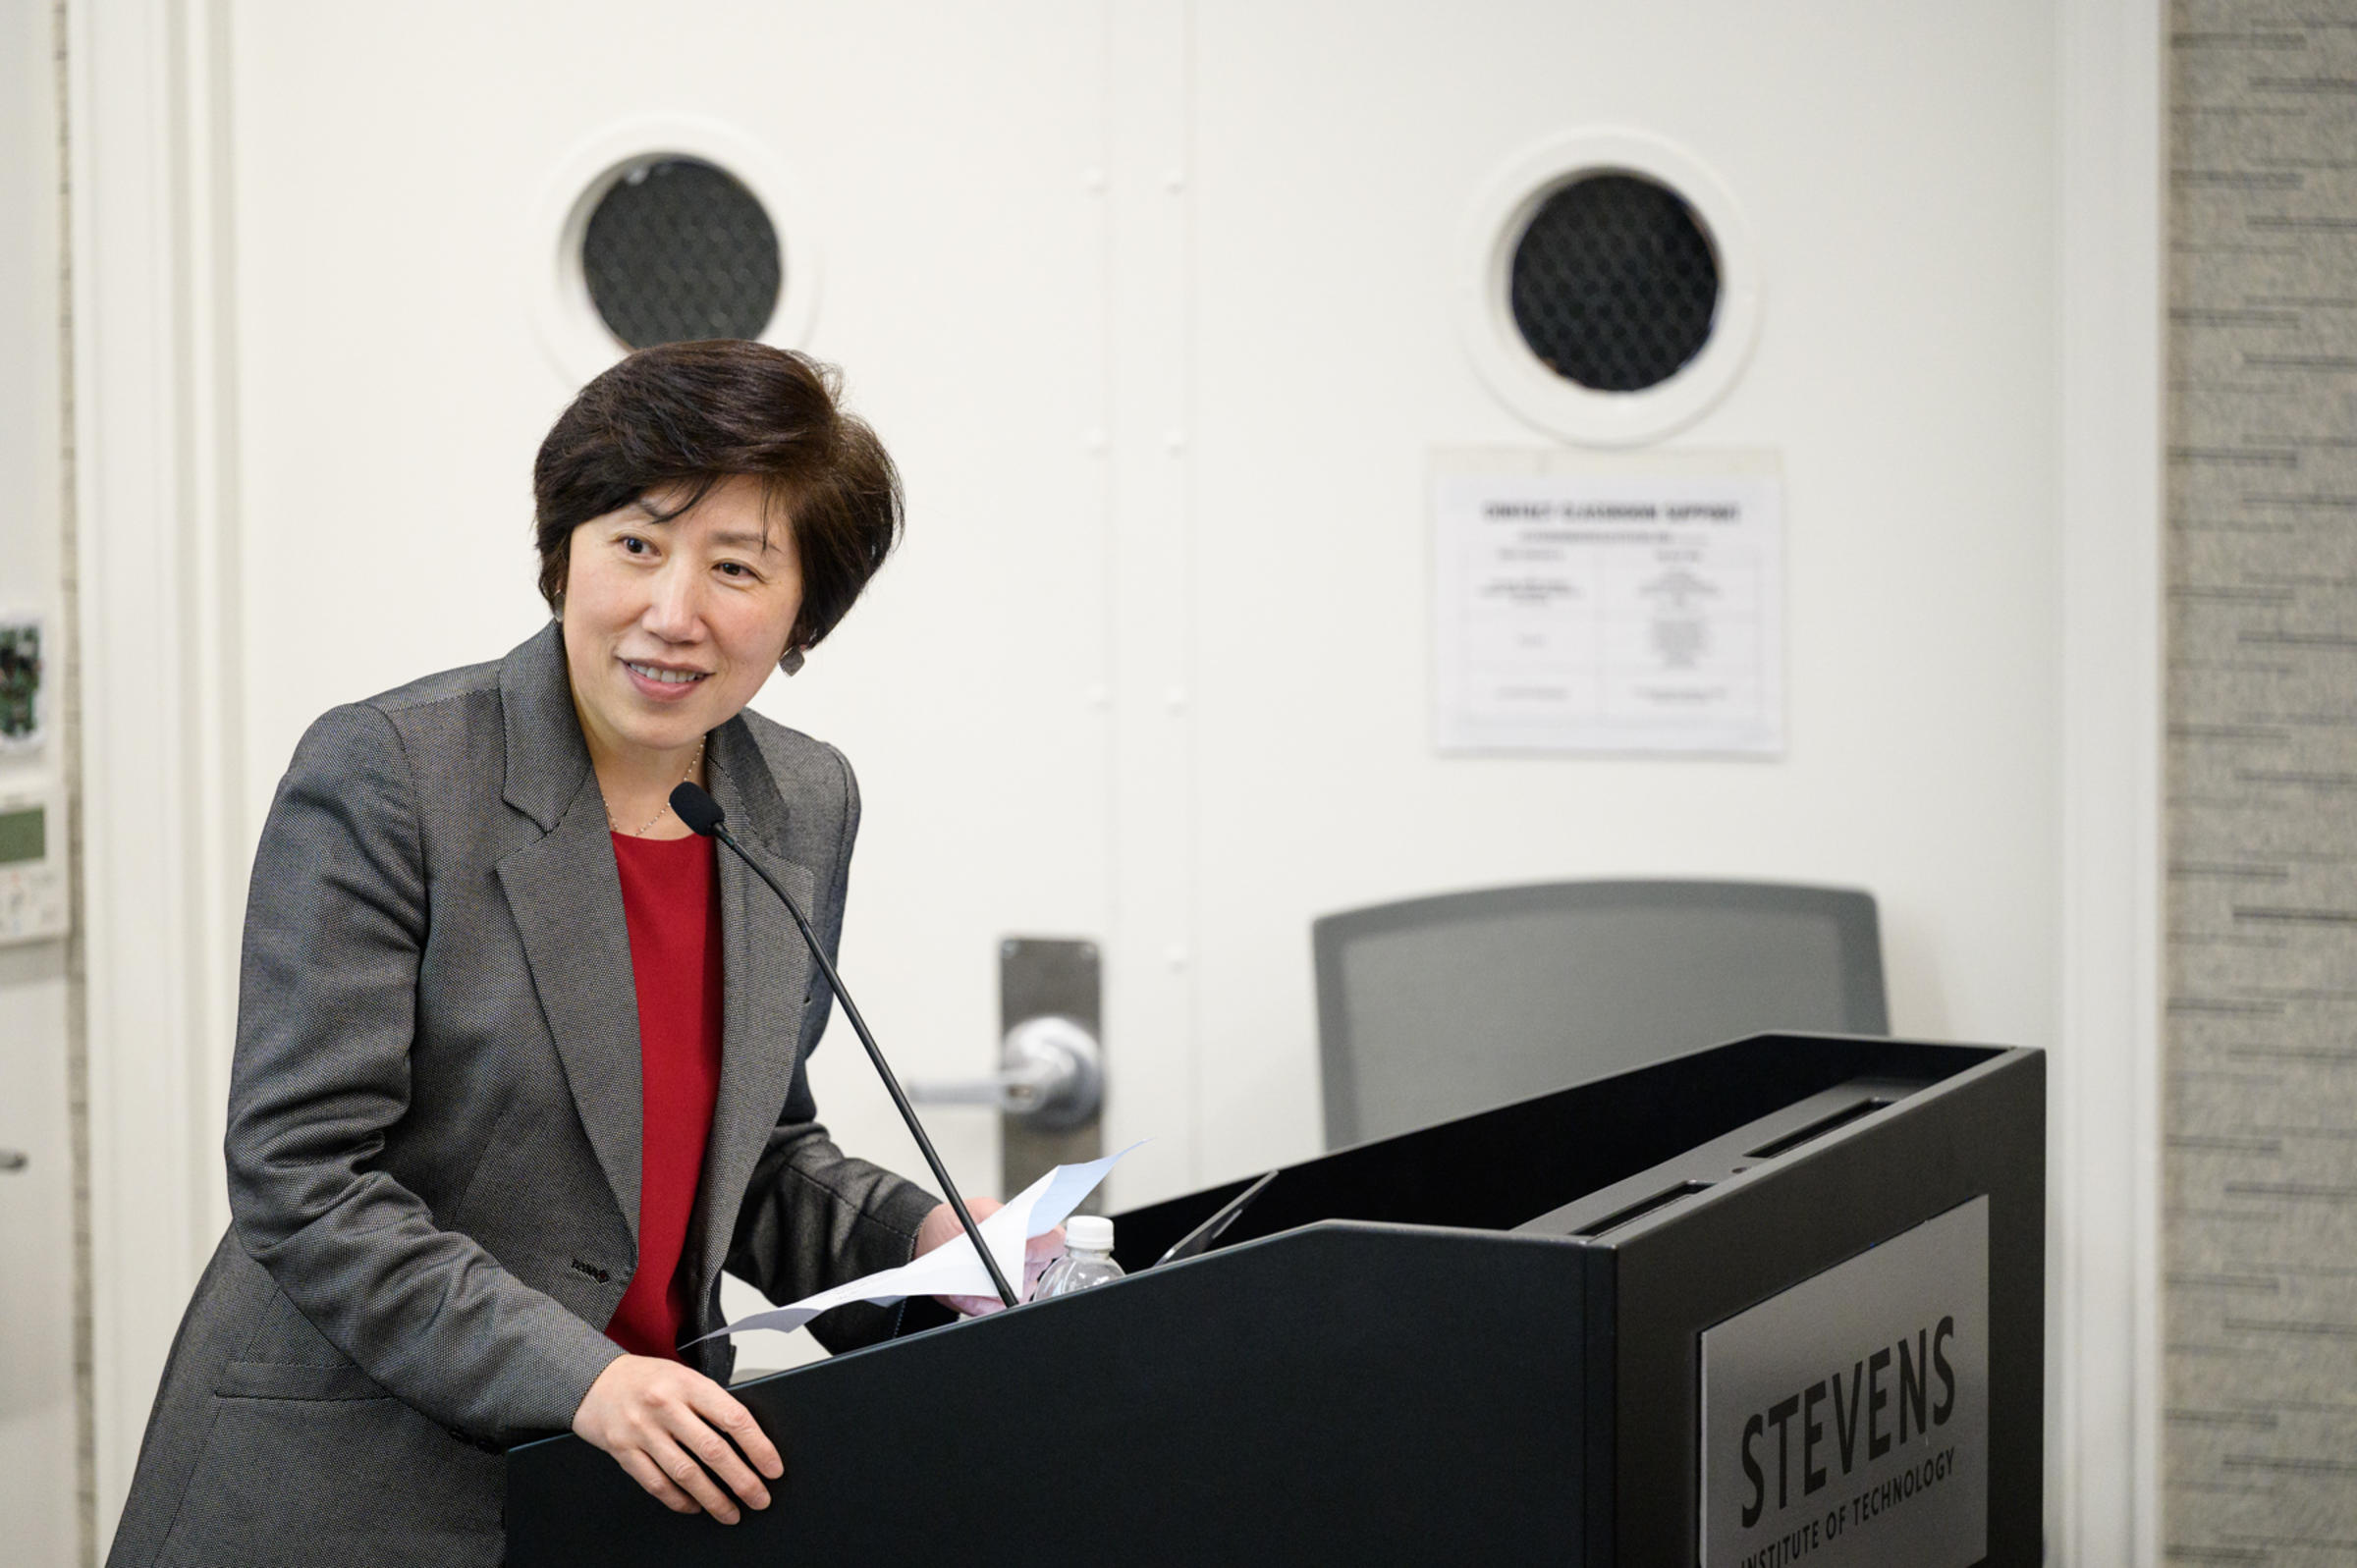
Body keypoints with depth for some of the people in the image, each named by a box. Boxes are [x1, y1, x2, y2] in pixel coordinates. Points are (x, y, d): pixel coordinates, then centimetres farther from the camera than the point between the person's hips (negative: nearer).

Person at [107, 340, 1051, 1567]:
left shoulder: (805, 808, 7)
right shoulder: (384, 773, -11)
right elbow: (301, 1176, -16)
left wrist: (919, 1235, -1)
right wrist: (576, 1380, -23)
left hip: (650, 1469, 5)